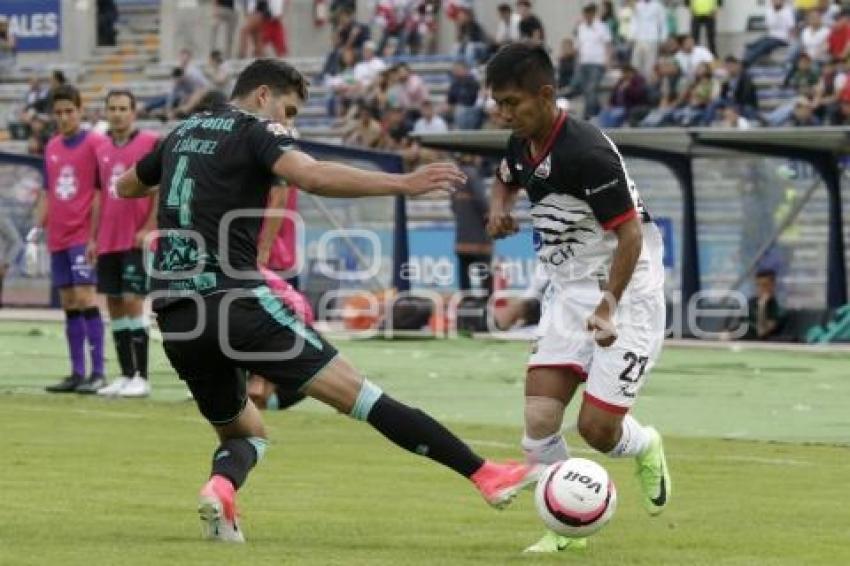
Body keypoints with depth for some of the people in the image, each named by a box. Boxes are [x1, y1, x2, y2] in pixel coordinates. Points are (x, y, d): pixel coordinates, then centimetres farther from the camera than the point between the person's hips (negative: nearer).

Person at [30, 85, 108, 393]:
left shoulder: (95, 143, -6)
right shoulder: (51, 147, 13)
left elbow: (103, 191, -8)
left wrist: (97, 234, -14)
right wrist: (36, 229, 11)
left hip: (84, 237, -6)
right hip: (57, 238, 6)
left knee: (85, 299, -11)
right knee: (69, 304, 7)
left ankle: (97, 373, -9)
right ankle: (77, 373, 11)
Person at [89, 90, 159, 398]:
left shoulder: (151, 143, -4)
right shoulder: (102, 151, 13)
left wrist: (148, 228, -14)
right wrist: (93, 237, 12)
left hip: (137, 240, -6)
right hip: (108, 242, 6)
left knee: (132, 302, -11)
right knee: (114, 305, 6)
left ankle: (141, 377, -7)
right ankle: (125, 375, 11)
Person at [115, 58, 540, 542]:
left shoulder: (183, 134, 21)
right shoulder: (257, 130, 1)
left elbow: (126, 186, 38)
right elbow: (311, 176, -20)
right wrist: (403, 184, -24)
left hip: (175, 318, 7)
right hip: (234, 299, -7)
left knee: (244, 433, 22)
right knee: (358, 394, -8)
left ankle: (219, 487, -12)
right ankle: (485, 474, -11)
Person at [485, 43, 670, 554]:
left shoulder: (586, 152, -25)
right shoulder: (522, 145, 1)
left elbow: (630, 234, -23)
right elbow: (505, 181, 26)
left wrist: (609, 306, -31)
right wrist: (499, 208, 2)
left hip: (627, 295, -7)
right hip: (569, 292, 7)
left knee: (597, 427, -9)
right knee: (539, 421, -8)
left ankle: (645, 448, 26)